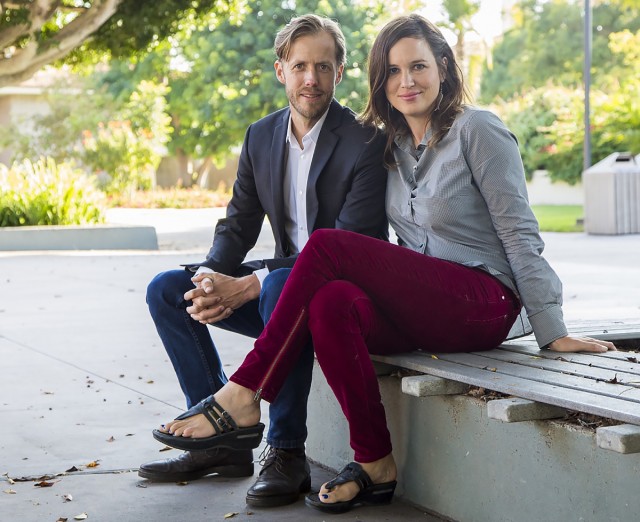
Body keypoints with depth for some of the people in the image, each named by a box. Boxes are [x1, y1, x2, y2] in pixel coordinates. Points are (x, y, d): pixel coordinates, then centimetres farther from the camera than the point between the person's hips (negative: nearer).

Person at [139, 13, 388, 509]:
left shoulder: (364, 142, -16)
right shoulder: (261, 137, 5)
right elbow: (239, 225, 7)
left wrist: (245, 287, -28)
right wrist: (212, 279, -18)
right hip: (282, 274, 7)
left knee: (282, 288, -39)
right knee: (165, 290, -4)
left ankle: (287, 453, -27)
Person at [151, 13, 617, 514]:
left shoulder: (479, 130, -4)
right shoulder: (394, 147, 17)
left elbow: (519, 233, -7)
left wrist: (552, 331, -11)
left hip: (484, 302, -6)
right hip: (423, 312, 6)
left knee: (327, 245, -23)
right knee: (331, 303, -29)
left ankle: (244, 399, -19)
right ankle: (375, 465, -21)